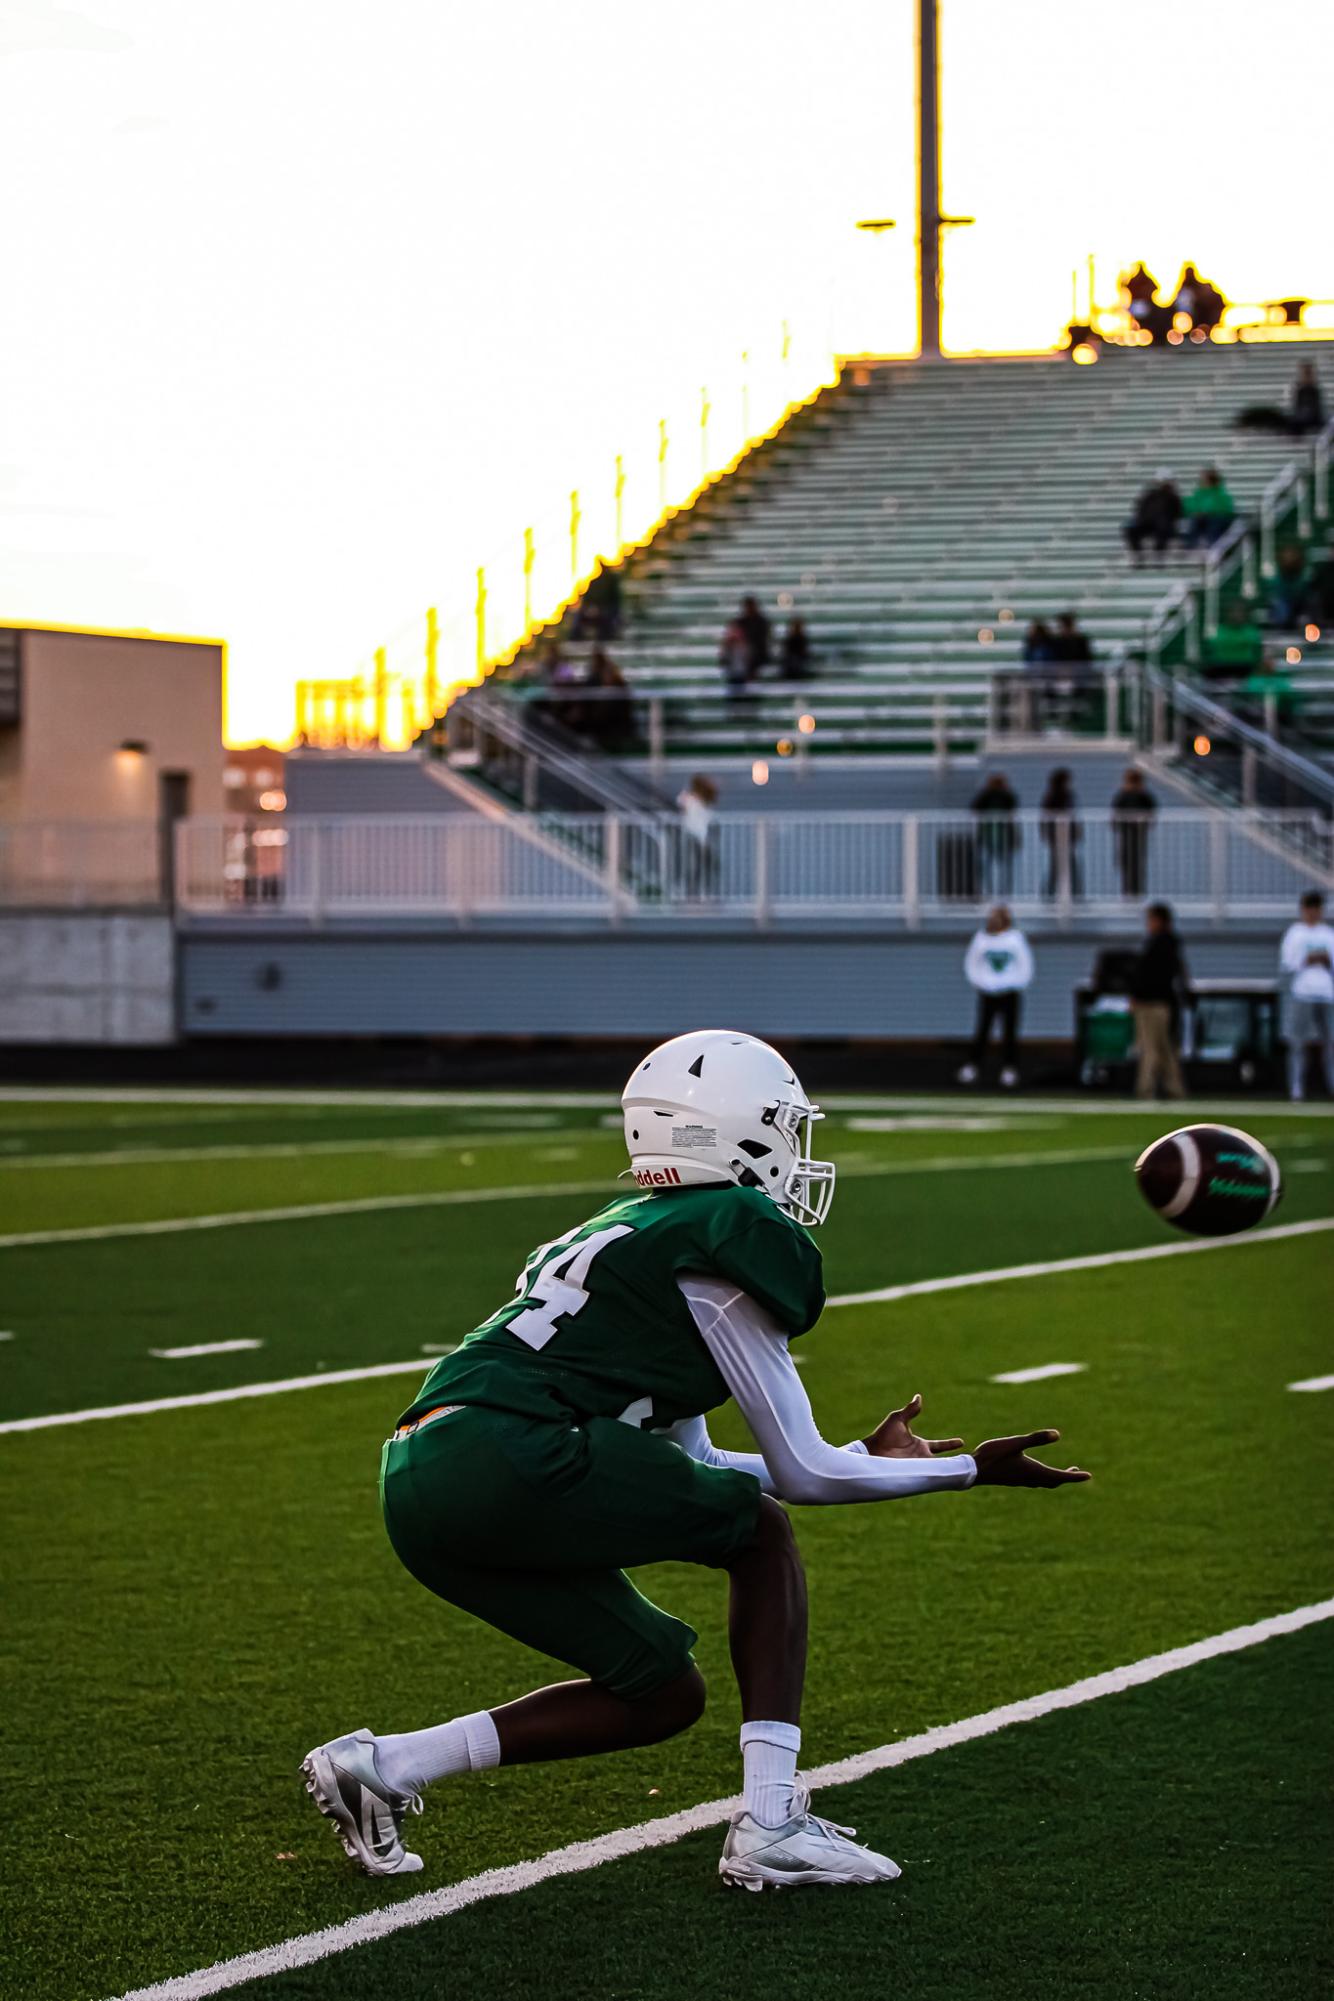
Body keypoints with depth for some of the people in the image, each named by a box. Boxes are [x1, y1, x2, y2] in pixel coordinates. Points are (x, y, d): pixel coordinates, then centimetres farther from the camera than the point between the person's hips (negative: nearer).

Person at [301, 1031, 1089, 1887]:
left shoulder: (640, 1236, 27)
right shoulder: (733, 1236, 0)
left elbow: (687, 1469, 30)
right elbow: (801, 1473, 5)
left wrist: (868, 1457, 36)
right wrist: (971, 1469, 15)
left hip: (422, 1494, 9)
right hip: (504, 1457, -9)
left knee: (664, 1693, 16)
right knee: (762, 1531, 9)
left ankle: (381, 1766, 11)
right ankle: (771, 1827, 1)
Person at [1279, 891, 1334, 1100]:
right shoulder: (1294, 933, 8)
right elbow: (1285, 967, 1)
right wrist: (1306, 961, -11)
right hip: (1301, 995, -3)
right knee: (1298, 1043, -6)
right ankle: (1296, 1091, -6)